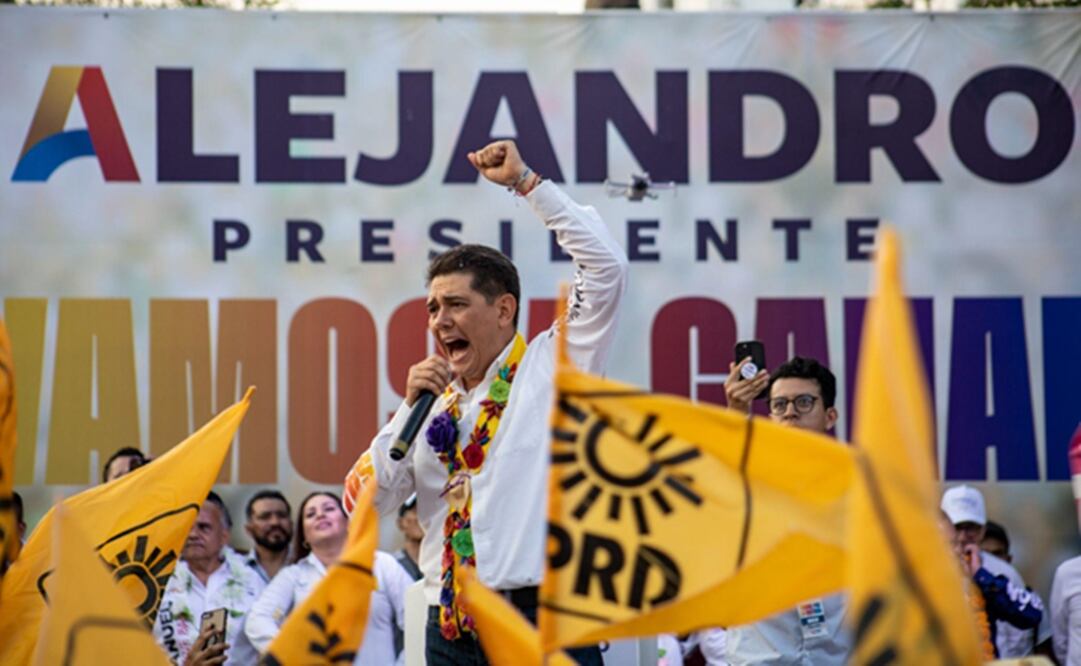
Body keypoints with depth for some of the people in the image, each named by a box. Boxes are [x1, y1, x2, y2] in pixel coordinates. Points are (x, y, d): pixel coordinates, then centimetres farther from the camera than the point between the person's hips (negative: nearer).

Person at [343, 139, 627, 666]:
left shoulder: (551, 367, 7)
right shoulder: (435, 402, 19)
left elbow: (606, 267, -2)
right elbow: (366, 501, 13)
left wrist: (526, 182, 3)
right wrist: (410, 407, 3)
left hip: (543, 609, -5)